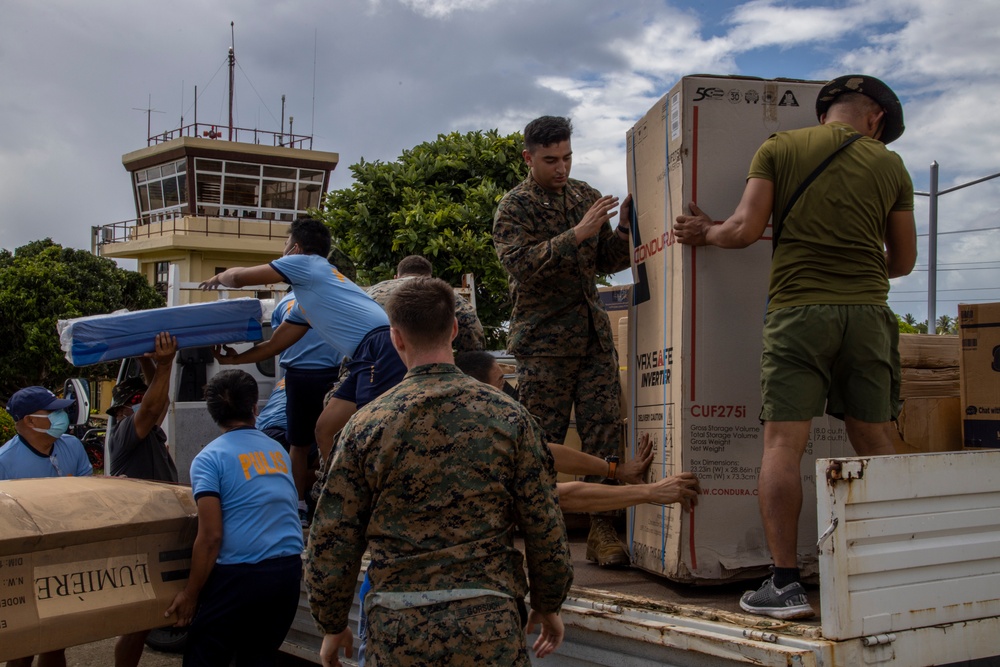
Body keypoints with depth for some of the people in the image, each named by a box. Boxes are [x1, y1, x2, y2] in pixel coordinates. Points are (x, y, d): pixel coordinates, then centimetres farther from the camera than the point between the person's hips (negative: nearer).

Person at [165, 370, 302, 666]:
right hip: (290, 570, 6)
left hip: (241, 575, -5)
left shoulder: (210, 459, -5)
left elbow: (211, 536, -11)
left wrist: (190, 594, -3)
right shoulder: (279, 451, 12)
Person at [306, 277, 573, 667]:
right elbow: (545, 527, -1)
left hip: (397, 631, 1)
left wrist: (332, 625, 14)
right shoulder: (507, 416, -4)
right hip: (489, 626, 0)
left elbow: (332, 541, 0)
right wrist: (549, 605, 14)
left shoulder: (366, 426, -3)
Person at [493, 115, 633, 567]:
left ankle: (602, 530, 4)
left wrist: (626, 228, -2)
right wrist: (577, 234, -25)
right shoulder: (514, 208, -1)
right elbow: (523, 264, -18)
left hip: (593, 334, 5)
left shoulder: (584, 195, 15)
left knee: (605, 434, -1)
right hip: (544, 339, -5)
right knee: (541, 440, -2)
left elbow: (607, 262, 17)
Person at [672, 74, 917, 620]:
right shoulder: (889, 165, 13)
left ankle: (785, 583, -9)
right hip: (867, 310, 3)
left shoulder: (779, 148, 6)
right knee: (873, 441, 11)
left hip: (798, 308, -3)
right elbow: (904, 260, 18)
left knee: (783, 443, -5)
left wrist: (705, 233, 17)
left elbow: (745, 229, -3)